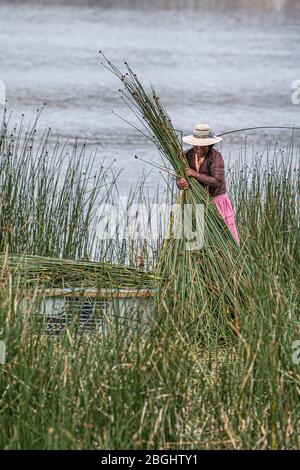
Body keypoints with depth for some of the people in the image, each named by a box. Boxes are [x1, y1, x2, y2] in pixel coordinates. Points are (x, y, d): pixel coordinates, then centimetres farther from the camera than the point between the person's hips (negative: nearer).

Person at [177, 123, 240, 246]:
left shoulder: (215, 156, -18)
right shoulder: (187, 156, -2)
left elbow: (218, 181, -27)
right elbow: (179, 179, -3)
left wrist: (196, 174, -27)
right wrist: (181, 184, -28)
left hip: (216, 200, -4)